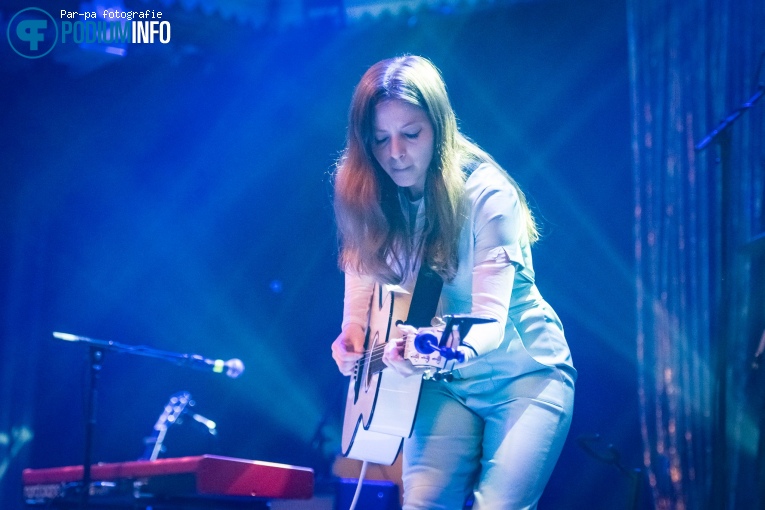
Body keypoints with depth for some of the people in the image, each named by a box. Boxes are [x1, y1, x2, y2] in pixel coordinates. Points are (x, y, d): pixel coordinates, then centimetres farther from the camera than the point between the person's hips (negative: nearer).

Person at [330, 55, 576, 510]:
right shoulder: (368, 200, -4)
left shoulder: (487, 195, -19)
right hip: (445, 384, 4)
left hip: (525, 374, -4)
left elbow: (491, 320, -26)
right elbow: (363, 288, 1)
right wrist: (353, 336, -21)